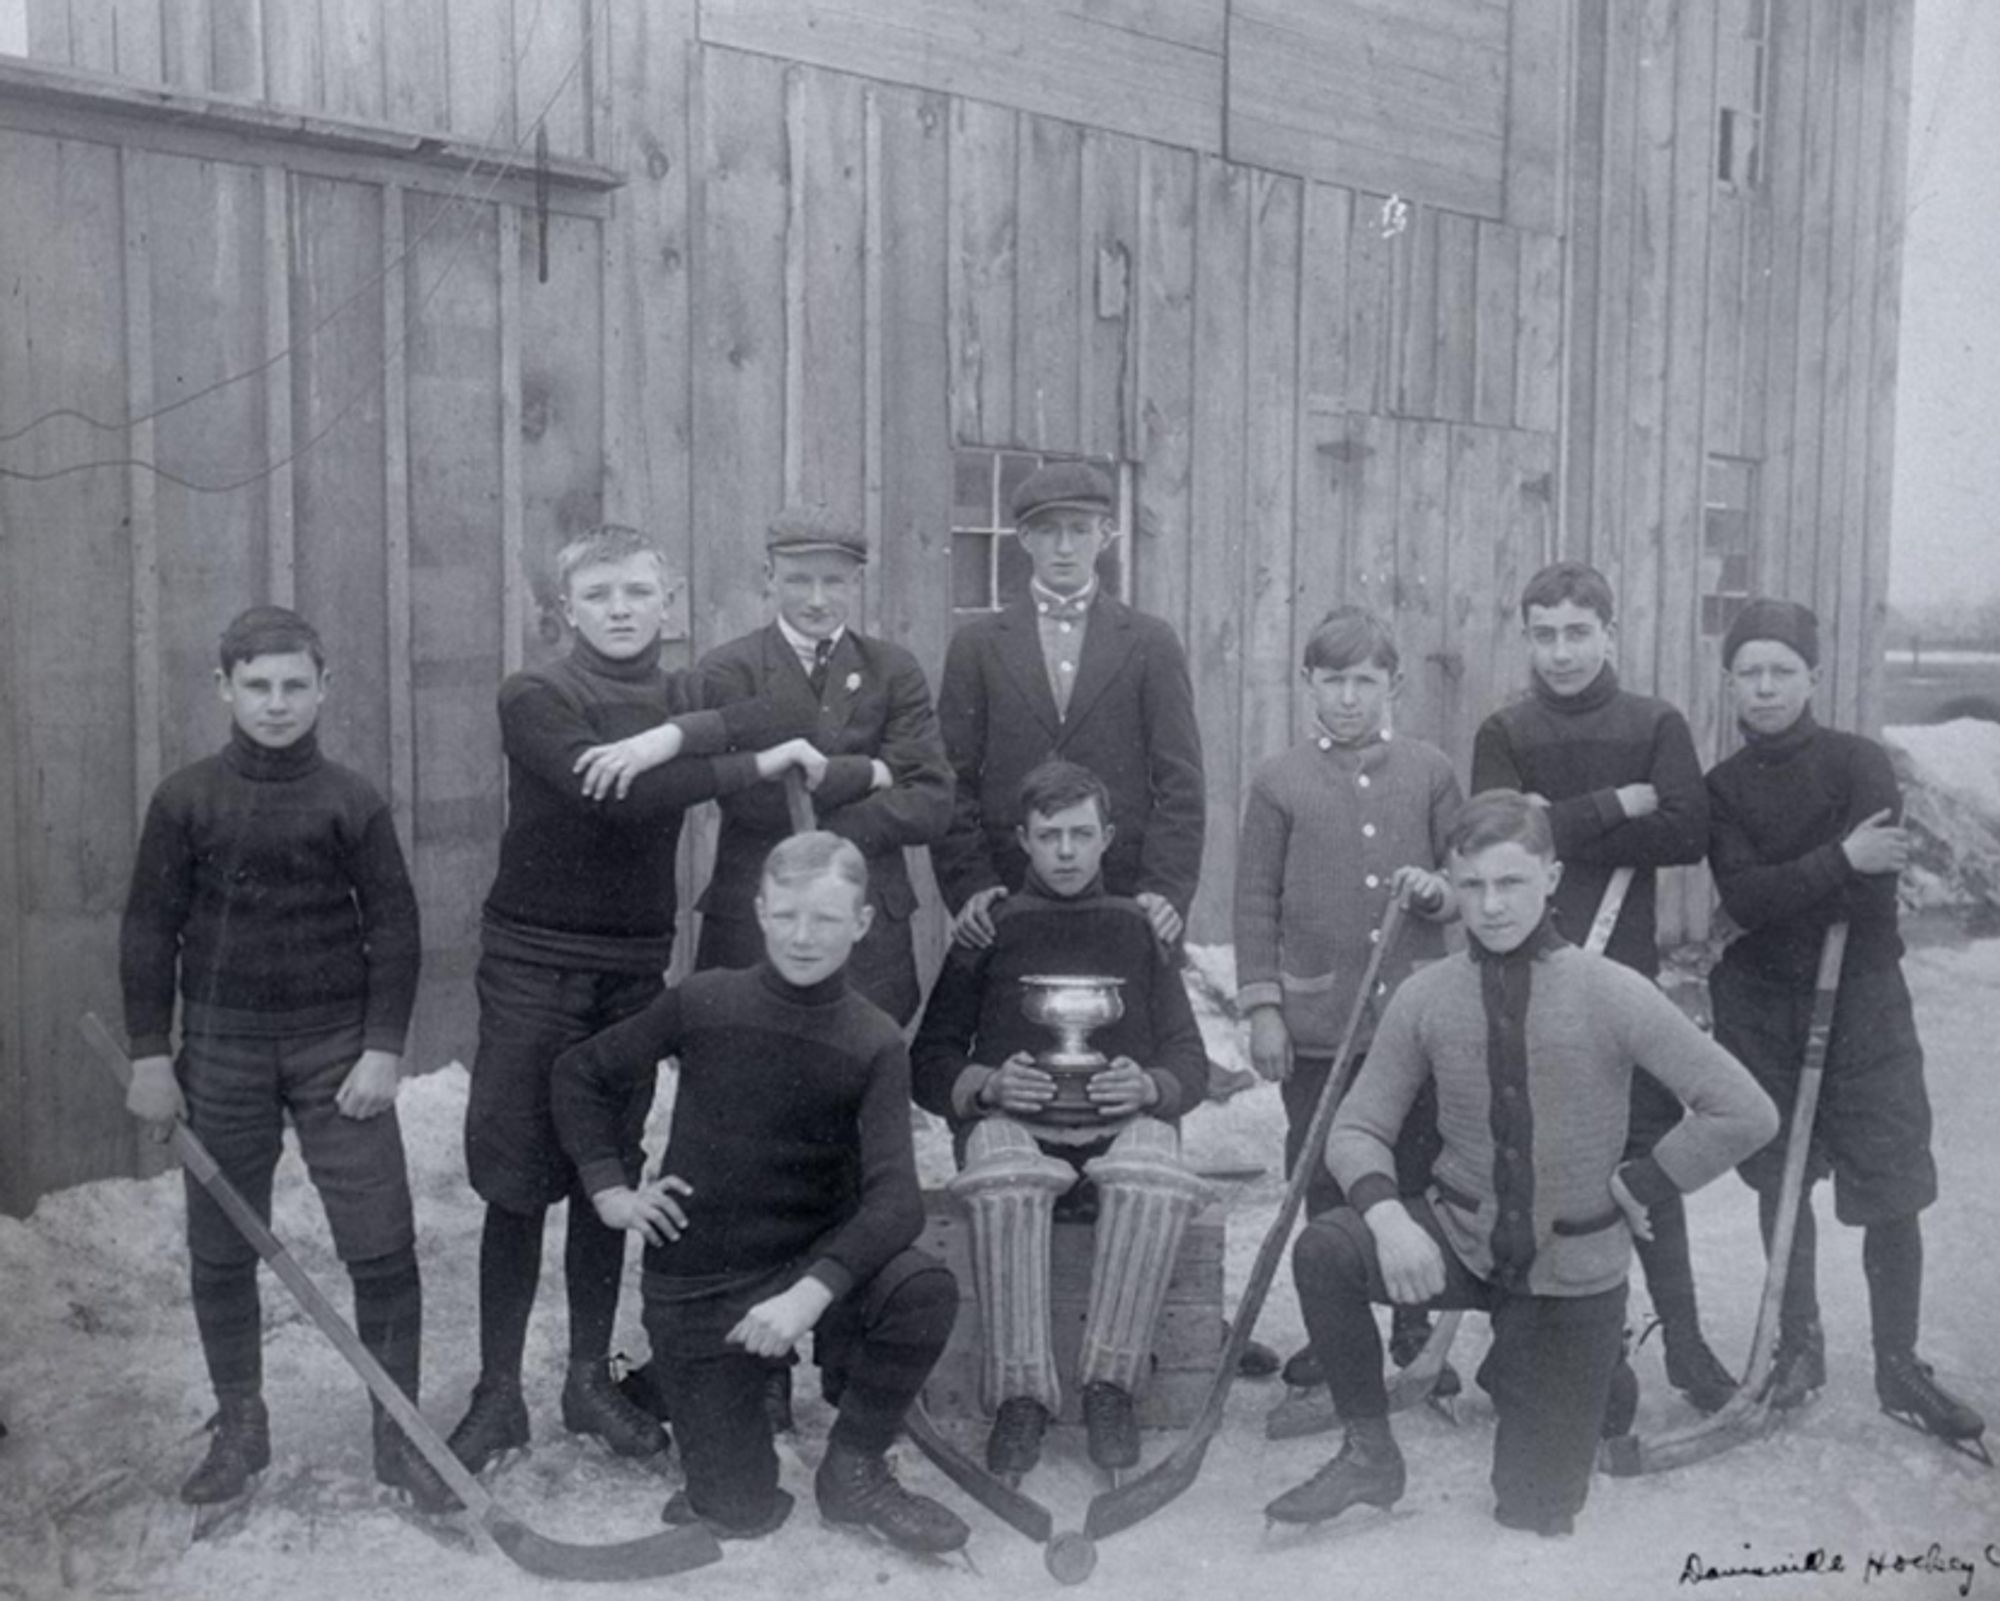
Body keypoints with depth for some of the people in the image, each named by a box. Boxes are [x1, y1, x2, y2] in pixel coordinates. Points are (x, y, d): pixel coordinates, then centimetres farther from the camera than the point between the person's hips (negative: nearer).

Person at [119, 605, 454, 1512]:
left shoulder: (351, 802, -3)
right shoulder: (185, 800, -1)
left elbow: (394, 931, -1)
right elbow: (148, 933, 2)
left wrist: (383, 1048, -7)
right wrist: (151, 1056, -1)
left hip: (338, 1045, -1)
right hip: (222, 1047, 1)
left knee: (382, 1249, -3)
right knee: (220, 1253, 11)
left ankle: (397, 1435, 13)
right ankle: (238, 1430, 30)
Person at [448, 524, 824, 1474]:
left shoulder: (686, 695, 9)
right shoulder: (532, 698, -5)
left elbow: (779, 717, -12)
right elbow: (623, 793, -22)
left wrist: (673, 735, -25)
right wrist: (759, 762, -18)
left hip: (636, 967, 3)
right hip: (533, 963, -3)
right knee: (516, 1182, 0)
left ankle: (591, 1378, 23)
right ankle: (497, 1393, 13)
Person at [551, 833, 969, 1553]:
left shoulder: (874, 1044, -9)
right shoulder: (703, 1003, -8)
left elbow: (895, 1199, -20)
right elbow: (582, 1074, 7)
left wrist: (814, 1290, -34)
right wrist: (608, 1189, -3)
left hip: (813, 1258, 0)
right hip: (696, 1283, 0)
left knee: (926, 1290, -30)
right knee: (742, 1513, -1)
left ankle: (853, 1471, -4)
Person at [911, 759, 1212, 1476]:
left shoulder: (1138, 929, 22)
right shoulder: (990, 930, 18)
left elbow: (1189, 1059, 16)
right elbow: (930, 1061, 13)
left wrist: (1148, 1086, -8)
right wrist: (989, 1084, -9)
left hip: (1122, 1118, 1)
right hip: (1011, 1118, 0)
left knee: (1156, 1181, -35)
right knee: (1003, 1182, -37)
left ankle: (1111, 1382, -22)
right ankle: (1021, 1392, -26)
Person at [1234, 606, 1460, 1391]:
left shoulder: (1430, 771, 5)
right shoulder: (1279, 779, 1)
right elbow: (1255, 901, 1)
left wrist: (1437, 890, -11)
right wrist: (1262, 1008, -4)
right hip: (1315, 1021, -1)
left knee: (1417, 1179, 10)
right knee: (1323, 1185, 8)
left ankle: (1414, 1332, 26)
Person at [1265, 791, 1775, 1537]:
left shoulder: (1609, 993, -16)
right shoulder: (1425, 997, -8)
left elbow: (1745, 1114, -13)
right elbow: (1358, 1128, -4)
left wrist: (1635, 1187, -10)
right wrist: (1386, 1214, -23)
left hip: (1574, 1272, -1)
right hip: (1461, 1240, 2)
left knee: (1536, 1511, 9)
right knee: (1324, 1249, -29)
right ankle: (1370, 1453, -7)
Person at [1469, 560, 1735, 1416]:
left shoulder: (1657, 725, 6)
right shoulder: (1503, 734, 5)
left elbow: (1687, 832, -8)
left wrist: (1566, 828, -13)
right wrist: (1621, 805, -10)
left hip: (1627, 969, 0)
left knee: (1650, 1147, 2)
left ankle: (1684, 1337, 17)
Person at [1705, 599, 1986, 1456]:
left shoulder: (1859, 761, -4)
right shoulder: (1724, 786, 3)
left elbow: (1874, 881, -15)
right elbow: (1742, 898, -11)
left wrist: (1778, 898, -12)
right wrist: (1839, 861, -22)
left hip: (1860, 999, -2)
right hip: (1760, 1007, 3)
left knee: (1891, 1190, -1)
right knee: (1780, 1181, 10)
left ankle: (1898, 1367, 13)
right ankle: (1799, 1346, 25)